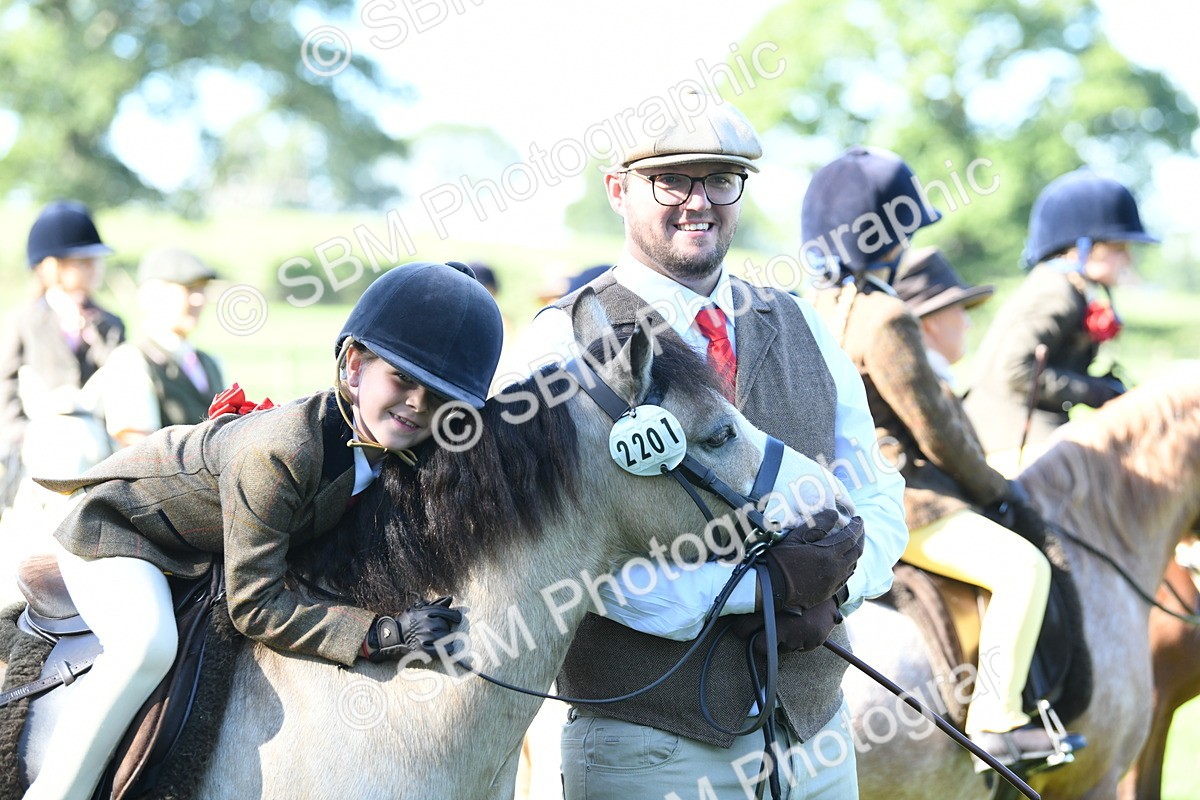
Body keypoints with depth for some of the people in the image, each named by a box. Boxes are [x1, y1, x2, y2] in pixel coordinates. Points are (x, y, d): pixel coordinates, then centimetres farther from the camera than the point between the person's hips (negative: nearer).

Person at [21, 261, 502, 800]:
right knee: (148, 645, -36)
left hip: (203, 557, 9)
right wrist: (379, 634, -40)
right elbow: (255, 605, -36)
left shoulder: (391, 449, -17)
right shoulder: (278, 452, -40)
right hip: (113, 528, -9)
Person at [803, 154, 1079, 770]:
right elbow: (935, 433, -17)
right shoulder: (885, 320, -20)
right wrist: (997, 489, -2)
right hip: (897, 501, -11)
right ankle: (995, 724, -22)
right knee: (1023, 567, -20)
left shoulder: (819, 308, 9)